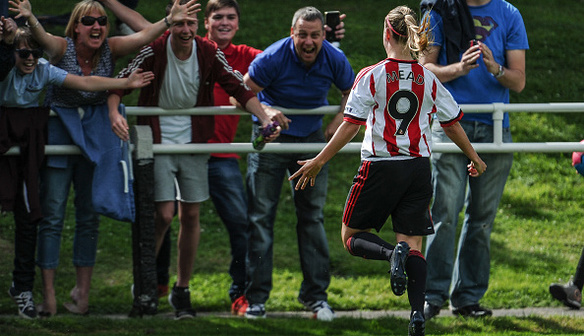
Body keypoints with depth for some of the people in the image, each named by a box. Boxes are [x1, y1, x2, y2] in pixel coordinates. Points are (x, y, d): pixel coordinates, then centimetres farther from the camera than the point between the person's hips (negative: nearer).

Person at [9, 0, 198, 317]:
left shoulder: (110, 49, -6)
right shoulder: (62, 48, -14)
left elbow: (142, 37, -18)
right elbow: (43, 38, -34)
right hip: (58, 133, -3)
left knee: (89, 216, 7)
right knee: (52, 216, -5)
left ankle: (82, 290, 16)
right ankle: (48, 294, -3)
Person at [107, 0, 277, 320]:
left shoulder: (209, 54, -7)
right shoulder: (154, 52, -14)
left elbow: (239, 89, -2)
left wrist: (265, 119, -15)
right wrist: (114, 114, -28)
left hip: (194, 142, 3)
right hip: (159, 142, -3)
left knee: (191, 215, 4)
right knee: (164, 214, -11)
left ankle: (182, 291, 17)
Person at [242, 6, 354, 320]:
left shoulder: (334, 59, -11)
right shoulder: (273, 58, -22)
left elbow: (352, 92, 9)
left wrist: (341, 117, -9)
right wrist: (265, 111, -34)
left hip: (311, 138, 2)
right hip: (271, 138, -2)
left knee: (312, 217, 3)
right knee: (261, 216, -4)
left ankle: (316, 295, 10)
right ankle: (256, 297, 1)